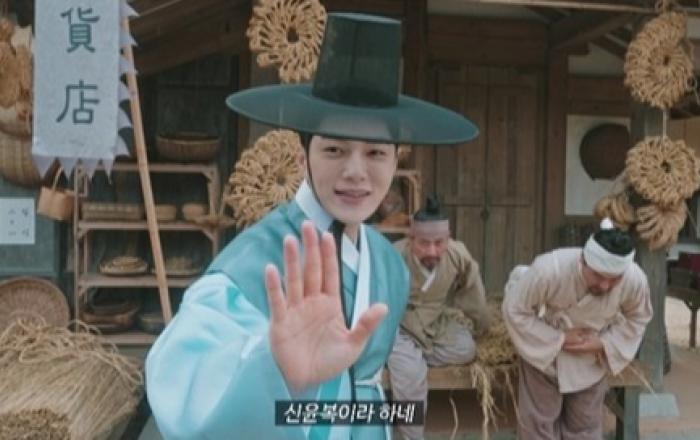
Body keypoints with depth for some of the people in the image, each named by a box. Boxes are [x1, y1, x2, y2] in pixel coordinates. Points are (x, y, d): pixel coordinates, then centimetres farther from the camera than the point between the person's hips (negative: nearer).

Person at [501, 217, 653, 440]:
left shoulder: (635, 280, -28)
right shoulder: (549, 269, -38)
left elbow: (638, 318, -5)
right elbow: (514, 310, -23)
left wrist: (604, 343, -19)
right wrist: (558, 338, -25)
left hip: (591, 361, 3)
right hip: (545, 352, -2)